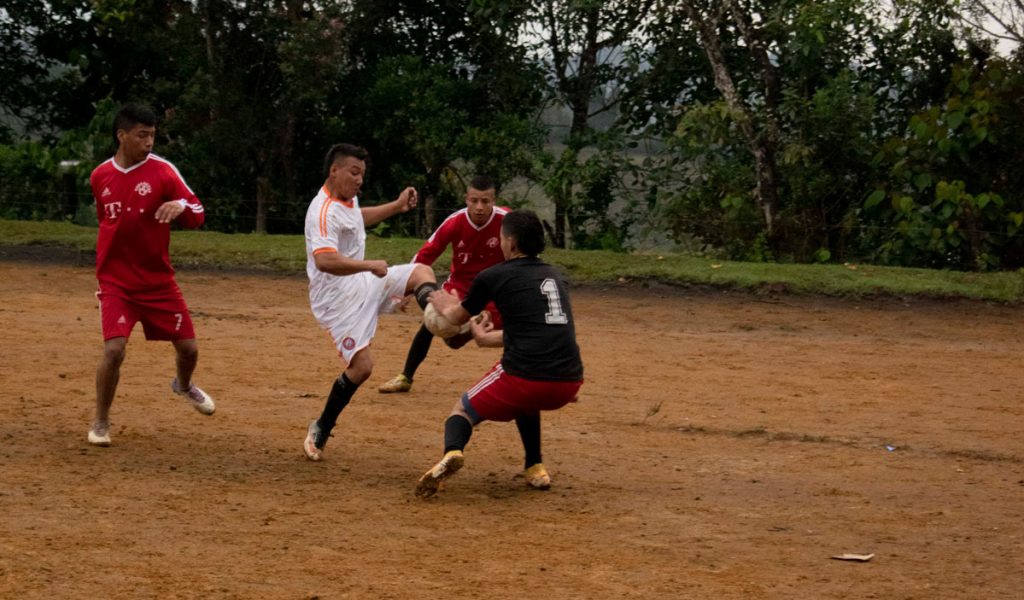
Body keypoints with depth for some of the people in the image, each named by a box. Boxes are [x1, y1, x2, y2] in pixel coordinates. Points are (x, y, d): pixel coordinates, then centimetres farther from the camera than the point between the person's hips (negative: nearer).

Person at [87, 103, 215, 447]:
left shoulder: (162, 171, -8)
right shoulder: (99, 177, 0)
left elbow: (197, 216, -9)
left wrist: (181, 205, -30)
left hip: (158, 280, 1)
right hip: (115, 281, 0)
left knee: (188, 347, 5)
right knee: (114, 349, -18)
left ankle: (184, 385, 43)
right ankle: (100, 422, 3)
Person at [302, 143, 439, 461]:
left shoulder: (348, 199, 6)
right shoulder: (324, 212, -24)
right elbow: (324, 260, -40)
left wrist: (396, 206, 24)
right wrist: (369, 265, -39)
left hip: (363, 283, 10)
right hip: (338, 298, -10)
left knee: (422, 272, 8)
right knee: (361, 366, -14)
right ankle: (320, 430, 2)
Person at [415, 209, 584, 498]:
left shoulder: (492, 277, 5)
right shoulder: (555, 277, 20)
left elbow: (457, 317, 23)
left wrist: (446, 307, 46)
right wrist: (486, 338, 46)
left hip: (525, 375, -5)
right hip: (569, 383, 5)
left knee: (463, 410, 17)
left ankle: (452, 451, -15)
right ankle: (535, 469, 27)